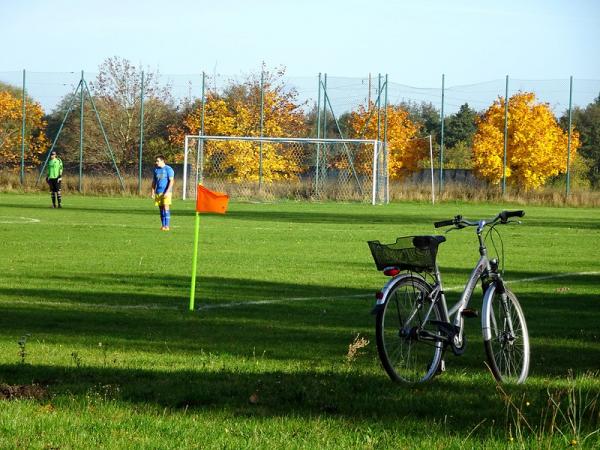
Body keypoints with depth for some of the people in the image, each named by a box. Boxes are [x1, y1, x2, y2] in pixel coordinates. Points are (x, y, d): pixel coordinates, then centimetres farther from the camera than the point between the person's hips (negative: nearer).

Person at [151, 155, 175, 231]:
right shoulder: (156, 170, 13)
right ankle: (163, 225, 13)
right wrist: (153, 191, 11)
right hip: (158, 192, 6)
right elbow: (154, 181, 19)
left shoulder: (168, 169, -5)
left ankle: (167, 226, -11)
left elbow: (171, 181, -9)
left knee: (166, 208, -11)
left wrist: (167, 192, -17)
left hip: (166, 192, -6)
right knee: (161, 209, 7)